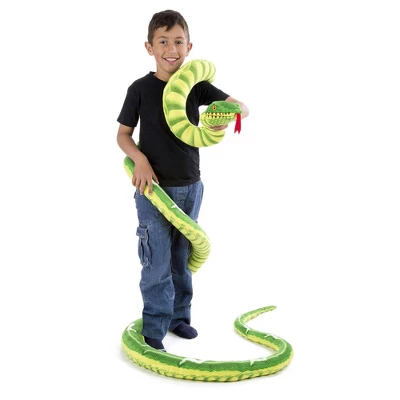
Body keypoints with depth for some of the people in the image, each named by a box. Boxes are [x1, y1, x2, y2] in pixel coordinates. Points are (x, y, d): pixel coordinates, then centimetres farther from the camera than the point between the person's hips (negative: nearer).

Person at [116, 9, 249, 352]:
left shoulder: (196, 86, -1)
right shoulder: (141, 88, -7)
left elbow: (242, 107, -1)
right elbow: (123, 134, 1)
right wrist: (140, 159, -17)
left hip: (190, 188, 3)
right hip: (153, 187, -3)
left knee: (183, 258, 15)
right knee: (157, 263, -1)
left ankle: (179, 316, 32)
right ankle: (153, 330, 11)